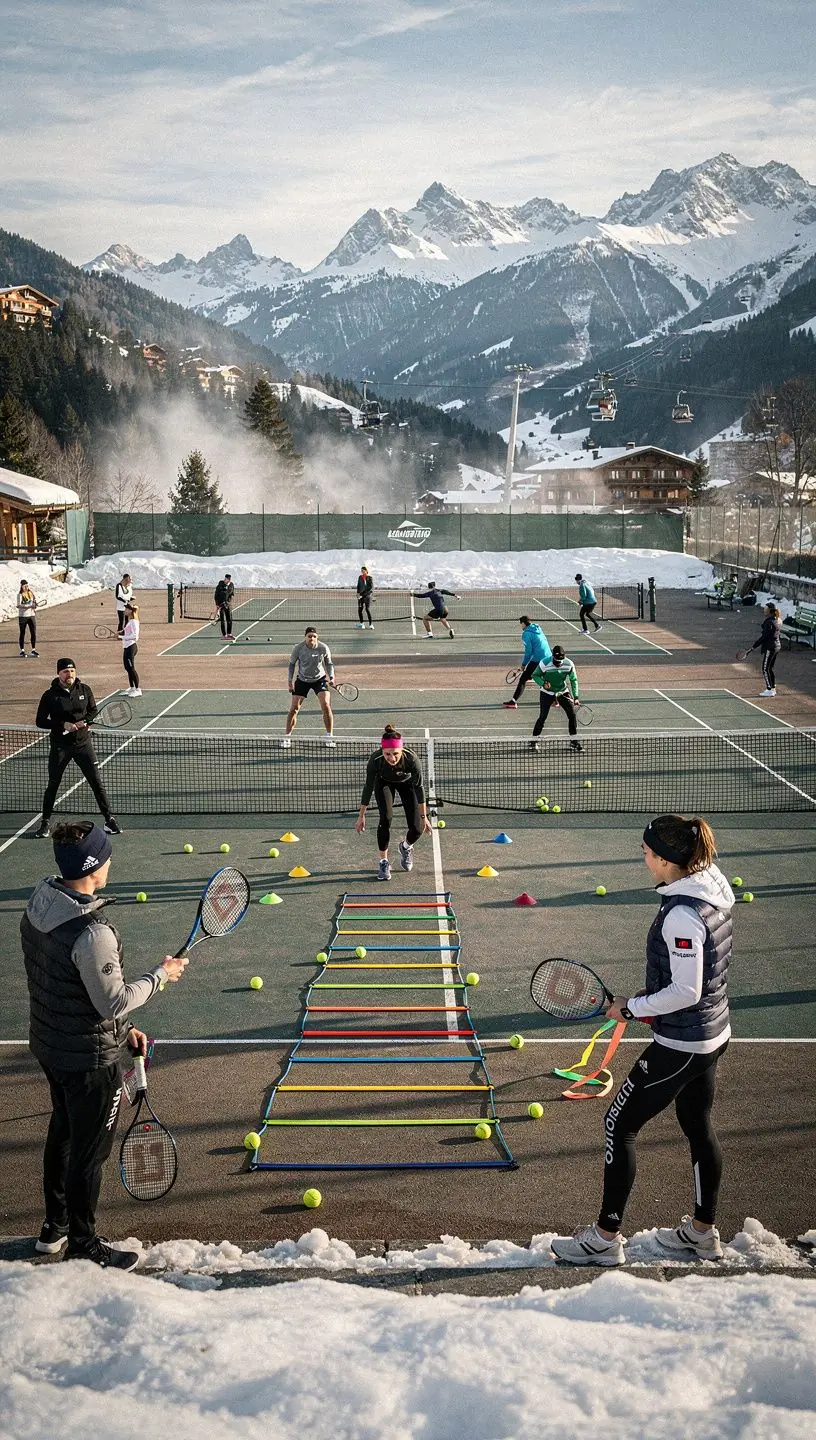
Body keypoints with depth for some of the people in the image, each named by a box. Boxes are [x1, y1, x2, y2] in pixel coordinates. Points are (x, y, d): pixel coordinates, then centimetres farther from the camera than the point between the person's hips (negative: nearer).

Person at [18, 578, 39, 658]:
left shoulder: (30, 593, 8)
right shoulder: (20, 594, -9)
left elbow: (35, 600, 24)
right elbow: (18, 605, -18)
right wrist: (29, 606, -24)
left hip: (32, 615, 5)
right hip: (23, 616, -5)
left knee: (33, 633, 3)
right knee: (22, 633, 4)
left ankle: (33, 650, 12)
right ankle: (22, 651, 11)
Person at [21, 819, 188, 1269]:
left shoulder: (37, 910, -3)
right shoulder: (92, 932, -32)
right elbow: (113, 1000, -24)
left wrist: (122, 1029, 12)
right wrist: (160, 975, -9)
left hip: (48, 1043, 9)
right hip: (89, 1058, -9)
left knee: (62, 1134, 26)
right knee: (89, 1150, 9)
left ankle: (54, 1227, 43)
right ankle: (83, 1247, 26)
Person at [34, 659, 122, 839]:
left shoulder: (84, 690, 0)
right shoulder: (50, 695, -7)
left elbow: (94, 710, 13)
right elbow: (40, 721, -6)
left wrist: (85, 721, -8)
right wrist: (63, 725, -18)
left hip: (83, 743, 1)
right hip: (60, 746, -1)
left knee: (97, 782, 0)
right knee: (53, 785, 7)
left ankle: (109, 819, 9)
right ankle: (45, 823, 21)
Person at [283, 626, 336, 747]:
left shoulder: (323, 648, -17)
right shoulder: (298, 648, -18)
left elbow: (329, 663, 0)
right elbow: (291, 664, -3)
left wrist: (331, 677, -13)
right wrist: (290, 681, -7)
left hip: (320, 679, 0)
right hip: (302, 680, 0)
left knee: (326, 706, -14)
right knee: (294, 708, -5)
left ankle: (329, 737, 0)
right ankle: (286, 738, 9)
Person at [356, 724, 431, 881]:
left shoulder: (411, 759, -40)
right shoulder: (375, 760, -38)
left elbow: (419, 787, -25)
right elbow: (368, 787, -22)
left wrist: (424, 816, -19)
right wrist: (361, 815, -17)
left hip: (407, 783, 0)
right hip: (384, 783, 0)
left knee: (417, 828, -8)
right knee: (386, 817, -22)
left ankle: (406, 847, 29)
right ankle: (383, 862, -2)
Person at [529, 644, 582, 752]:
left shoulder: (569, 664, -14)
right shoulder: (545, 664, -22)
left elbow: (573, 680, -4)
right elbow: (535, 675, -8)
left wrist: (576, 697, -10)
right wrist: (543, 684, -27)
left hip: (563, 692, 3)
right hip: (547, 693, -3)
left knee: (572, 715, -6)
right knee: (542, 717, -10)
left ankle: (574, 741, 7)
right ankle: (534, 741, 5)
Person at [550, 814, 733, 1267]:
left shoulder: (681, 915, -27)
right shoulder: (712, 889, 1)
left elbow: (686, 991, -25)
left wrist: (632, 1007, -13)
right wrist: (647, 1003, 14)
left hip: (679, 1045, -10)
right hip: (712, 1034, 10)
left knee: (619, 1125, 3)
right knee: (698, 1127, 21)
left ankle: (605, 1237, 12)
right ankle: (703, 1232, 35)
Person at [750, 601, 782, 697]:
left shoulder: (769, 622, -19)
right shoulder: (776, 620, 9)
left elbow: (764, 636, -21)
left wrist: (754, 645, -15)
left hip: (770, 647, -10)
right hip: (777, 645, 10)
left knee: (765, 669, -4)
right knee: (770, 668, 17)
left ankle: (769, 690, -4)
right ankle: (773, 688, 21)